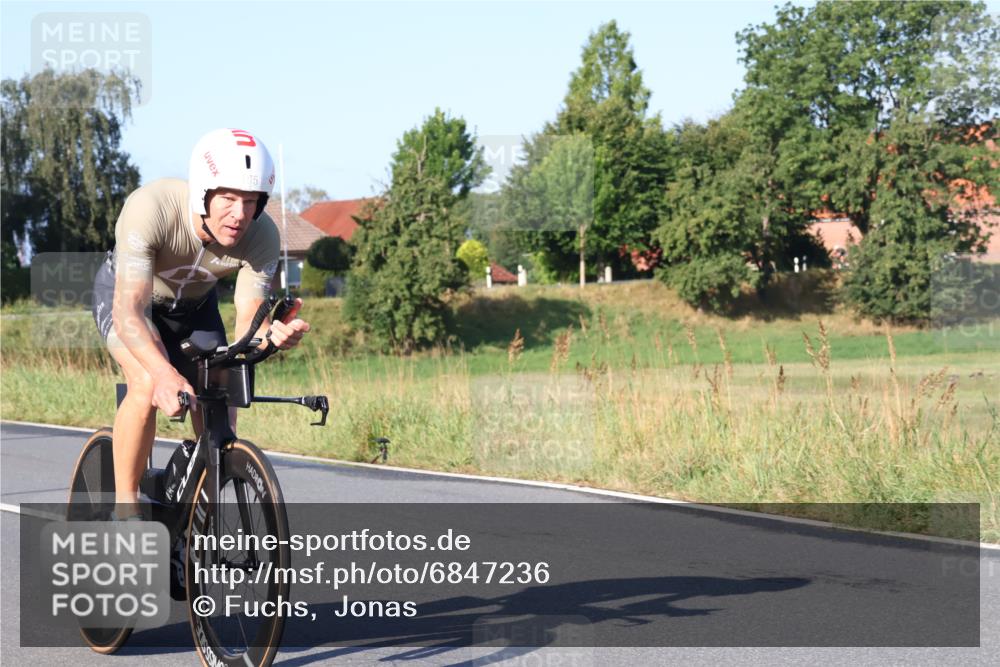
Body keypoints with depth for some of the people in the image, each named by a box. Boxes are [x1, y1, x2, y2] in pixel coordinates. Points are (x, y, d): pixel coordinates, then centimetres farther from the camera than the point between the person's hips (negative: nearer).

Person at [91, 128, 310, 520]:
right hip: (126, 293, -4)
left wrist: (272, 334, -55)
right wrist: (164, 373, -62)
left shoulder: (262, 235, -30)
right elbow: (129, 312, -45)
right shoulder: (151, 208, -40)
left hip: (194, 304, 4)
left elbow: (246, 325, -30)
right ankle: (125, 507, -14)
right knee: (147, 384, -30)